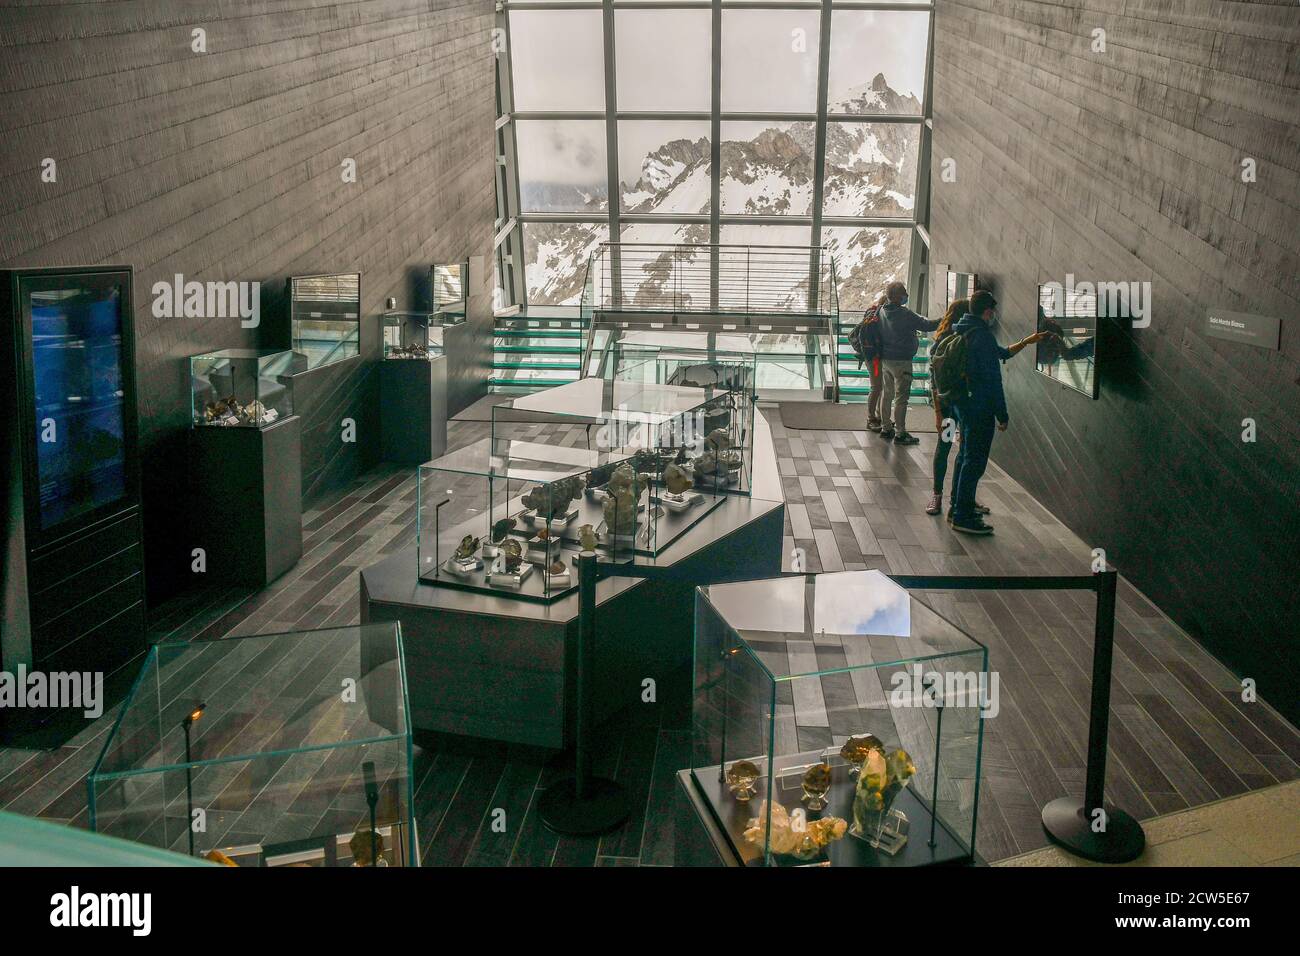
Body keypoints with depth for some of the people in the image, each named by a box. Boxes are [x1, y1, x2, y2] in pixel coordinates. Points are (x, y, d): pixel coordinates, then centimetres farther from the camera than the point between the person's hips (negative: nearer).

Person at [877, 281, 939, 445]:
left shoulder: (882, 311, 4)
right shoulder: (905, 314, -19)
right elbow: (926, 325, -14)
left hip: (885, 359, 8)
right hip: (901, 360, -8)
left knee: (887, 394, 15)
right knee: (901, 397, -3)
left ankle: (886, 428, 23)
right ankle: (900, 434, -2)